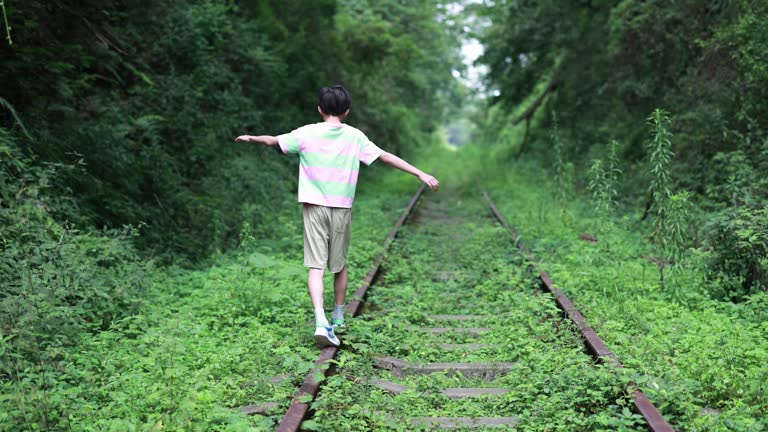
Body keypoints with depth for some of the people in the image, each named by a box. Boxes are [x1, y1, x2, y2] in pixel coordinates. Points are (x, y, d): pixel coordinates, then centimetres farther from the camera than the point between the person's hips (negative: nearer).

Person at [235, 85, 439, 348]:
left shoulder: (307, 133, -1)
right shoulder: (354, 137, 0)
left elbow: (274, 141, 10)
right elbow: (385, 156, -2)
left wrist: (250, 138, 30)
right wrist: (420, 173, 1)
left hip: (314, 207, -1)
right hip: (342, 208, 1)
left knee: (316, 266, -5)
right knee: (340, 265, 16)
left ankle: (321, 321, -21)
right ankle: (338, 317, 30)